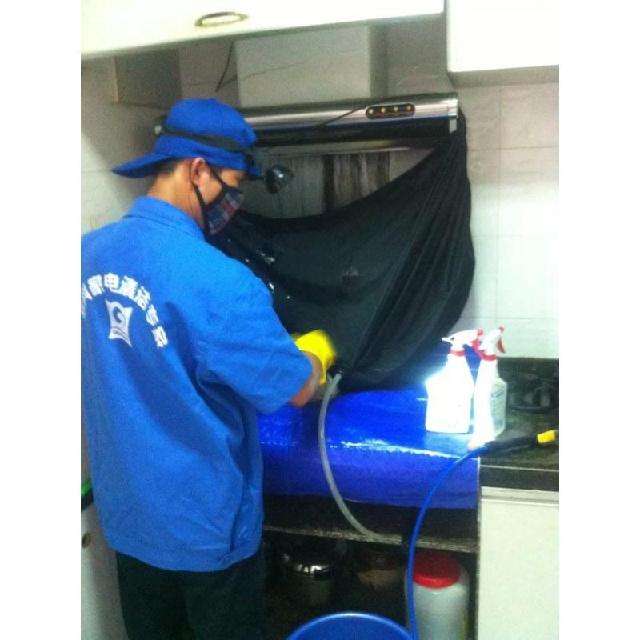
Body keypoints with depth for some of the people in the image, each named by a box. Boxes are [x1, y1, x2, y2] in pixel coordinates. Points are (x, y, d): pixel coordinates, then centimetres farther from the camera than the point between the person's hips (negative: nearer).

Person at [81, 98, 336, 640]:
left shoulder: (91, 251, -7)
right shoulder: (219, 281, -29)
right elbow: (297, 390, -18)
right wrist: (316, 351, 4)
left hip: (124, 513, 6)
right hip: (205, 526, -6)